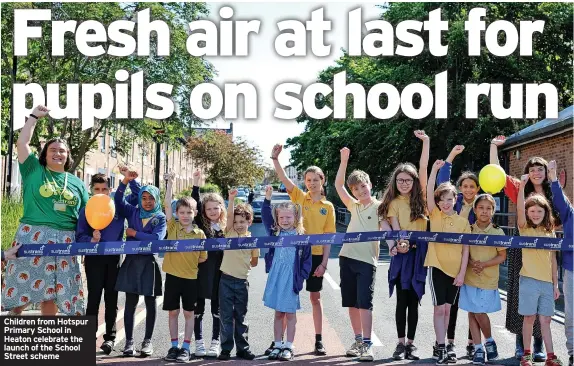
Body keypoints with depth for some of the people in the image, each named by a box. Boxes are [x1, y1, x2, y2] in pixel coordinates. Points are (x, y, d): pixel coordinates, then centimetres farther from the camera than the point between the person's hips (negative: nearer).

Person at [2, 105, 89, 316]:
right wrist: (34, 116, 4)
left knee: (52, 292, 5)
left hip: (64, 241, 2)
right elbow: (22, 143, 1)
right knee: (23, 284, -2)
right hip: (32, 236, -2)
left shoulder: (77, 183, 15)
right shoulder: (34, 170, 8)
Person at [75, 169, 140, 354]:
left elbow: (138, 195, 10)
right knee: (94, 297, 2)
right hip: (94, 258, -1)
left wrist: (129, 178, -2)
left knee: (111, 298, 6)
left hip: (114, 258, 1)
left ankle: (110, 337, 12)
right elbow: (79, 237, -3)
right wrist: (91, 240, -23)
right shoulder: (86, 210, 1)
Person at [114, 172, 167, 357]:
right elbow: (118, 200, -3)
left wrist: (134, 233, -9)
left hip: (149, 263, -2)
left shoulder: (161, 218, 0)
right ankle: (129, 341, 8)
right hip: (131, 262, 2)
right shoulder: (133, 212, 8)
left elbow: (157, 238, -15)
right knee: (130, 302, 3)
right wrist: (125, 181, -15)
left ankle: (148, 341, 13)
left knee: (150, 303, 5)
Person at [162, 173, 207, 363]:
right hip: (172, 275, 0)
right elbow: (167, 205, -11)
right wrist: (170, 183, -16)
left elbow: (203, 257, 5)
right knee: (173, 312, 8)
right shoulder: (172, 227, -1)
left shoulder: (200, 233, -1)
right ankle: (174, 346, 18)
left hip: (190, 277, 0)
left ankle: (186, 348, 14)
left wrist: (190, 260, -7)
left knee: (188, 313, 6)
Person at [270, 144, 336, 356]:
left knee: (315, 297, 10)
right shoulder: (299, 197, 1)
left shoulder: (328, 207, 2)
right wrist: (275, 159, -27)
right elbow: (284, 179, -13)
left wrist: (324, 262, -6)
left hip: (316, 256, 0)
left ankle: (319, 340, 18)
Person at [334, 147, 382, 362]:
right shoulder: (354, 207, 13)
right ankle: (358, 341, 18)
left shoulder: (379, 207, 0)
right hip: (347, 258, 5)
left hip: (367, 261, -5)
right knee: (352, 303, 9)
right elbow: (338, 185, 13)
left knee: (364, 303, -9)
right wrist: (344, 160, 9)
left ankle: (367, 344, -8)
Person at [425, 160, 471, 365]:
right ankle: (440, 348, 0)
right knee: (439, 308, -5)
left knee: (447, 309, 9)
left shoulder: (463, 222, 3)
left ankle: (439, 347, 18)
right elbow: (429, 193, -15)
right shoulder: (434, 215, 0)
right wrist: (435, 170, -24)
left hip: (455, 269, 3)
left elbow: (465, 249, 2)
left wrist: (462, 273, -4)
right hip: (437, 266, -2)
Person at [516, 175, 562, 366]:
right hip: (529, 280, -3)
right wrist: (522, 185, -29)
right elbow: (519, 209, -18)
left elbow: (553, 260, 12)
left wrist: (555, 284, 10)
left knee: (545, 319, 5)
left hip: (547, 281, 3)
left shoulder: (550, 233, 10)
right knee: (529, 317, 0)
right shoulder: (524, 229, 0)